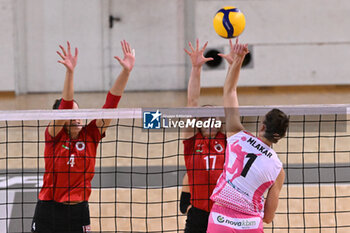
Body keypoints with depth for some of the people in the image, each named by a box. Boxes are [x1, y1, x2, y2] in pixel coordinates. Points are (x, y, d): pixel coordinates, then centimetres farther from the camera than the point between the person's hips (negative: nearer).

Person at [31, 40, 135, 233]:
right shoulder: (54, 136, -6)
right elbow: (65, 106, -22)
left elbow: (110, 104, -8)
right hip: (48, 212, -2)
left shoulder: (90, 135, 1)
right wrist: (70, 72, -37)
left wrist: (126, 71, -18)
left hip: (79, 212, 2)